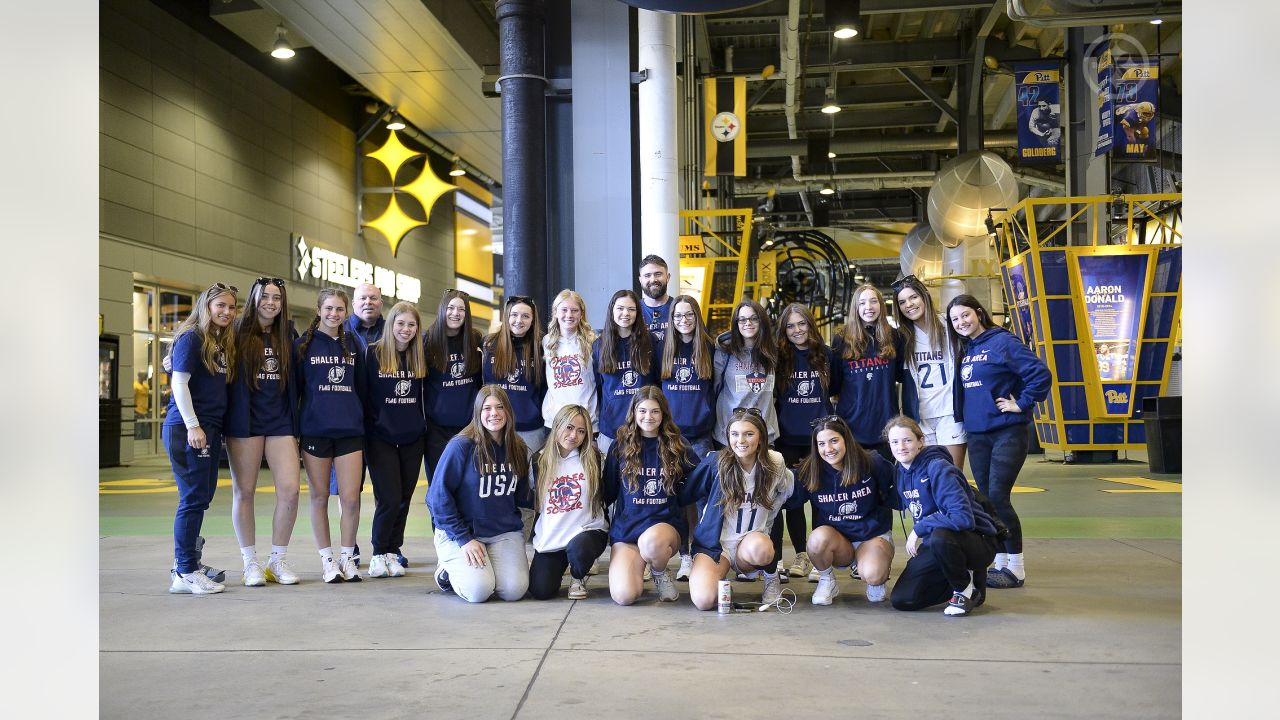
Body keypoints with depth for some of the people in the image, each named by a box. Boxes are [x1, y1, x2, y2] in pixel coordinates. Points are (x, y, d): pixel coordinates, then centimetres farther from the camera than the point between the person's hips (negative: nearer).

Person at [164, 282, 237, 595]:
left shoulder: (222, 343, 16)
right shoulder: (191, 338, -7)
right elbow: (179, 382, -13)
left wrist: (215, 429, 11)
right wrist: (193, 426, -18)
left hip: (210, 429, 8)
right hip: (188, 428, -8)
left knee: (202, 497, 12)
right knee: (194, 498, -5)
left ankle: (186, 563, 22)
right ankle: (185, 573, 2)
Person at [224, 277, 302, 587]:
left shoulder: (288, 334, 10)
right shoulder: (238, 332, 1)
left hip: (280, 422, 3)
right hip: (245, 422, -2)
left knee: (290, 491, -4)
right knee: (244, 492, 4)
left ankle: (278, 560, 11)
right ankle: (251, 562, 16)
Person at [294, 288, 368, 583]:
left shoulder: (354, 345, 11)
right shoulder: (303, 345, 4)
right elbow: (294, 389, 4)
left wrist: (363, 424, 14)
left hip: (350, 431, 2)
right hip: (314, 431, -2)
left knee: (351, 498, -3)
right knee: (319, 497, 5)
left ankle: (347, 558, 13)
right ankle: (327, 560, 16)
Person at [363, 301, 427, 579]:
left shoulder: (419, 357, 8)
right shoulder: (373, 354, -4)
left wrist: (422, 426, 10)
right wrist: (366, 428, -6)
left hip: (412, 439, 4)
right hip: (381, 438, -4)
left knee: (404, 499, 6)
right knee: (389, 499, -9)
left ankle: (393, 551, 19)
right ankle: (379, 554, 8)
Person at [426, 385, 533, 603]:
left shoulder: (518, 449, 6)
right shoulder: (461, 446, -12)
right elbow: (438, 496, -12)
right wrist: (463, 539, -15)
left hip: (505, 533, 4)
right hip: (460, 532, -4)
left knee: (514, 590, -19)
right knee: (479, 590, -23)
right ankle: (445, 569, 10)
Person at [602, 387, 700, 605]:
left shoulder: (677, 447, 6)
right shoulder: (621, 447, 5)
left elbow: (685, 495, 7)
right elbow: (608, 493, 9)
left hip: (666, 523, 0)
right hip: (626, 525, 1)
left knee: (650, 541, -40)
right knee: (624, 596, -22)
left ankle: (660, 574, -2)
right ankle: (638, 567, 16)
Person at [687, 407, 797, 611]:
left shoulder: (775, 464, -4)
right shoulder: (716, 463, -10)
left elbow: (789, 493, 15)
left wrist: (766, 517, 8)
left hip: (753, 539, 1)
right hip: (715, 541, -1)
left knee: (758, 547, -38)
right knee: (703, 600, -27)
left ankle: (771, 576, -1)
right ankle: (720, 572, 9)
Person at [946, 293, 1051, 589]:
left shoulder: (1003, 342, -10)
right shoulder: (964, 351, 12)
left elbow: (1041, 373, -17)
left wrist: (1022, 404, -13)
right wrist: (964, 417, 11)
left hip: (1007, 433, -7)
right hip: (977, 435, 7)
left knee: (998, 497, -11)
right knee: (986, 500, 8)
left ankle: (1016, 568, 0)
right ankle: (1000, 562, 18)